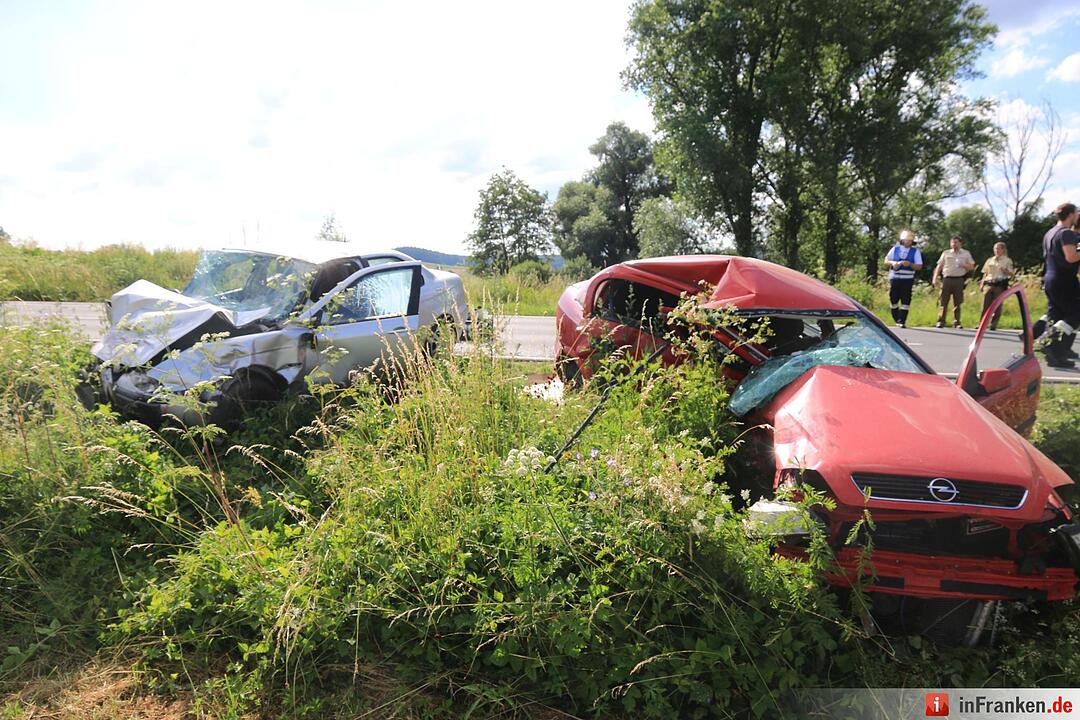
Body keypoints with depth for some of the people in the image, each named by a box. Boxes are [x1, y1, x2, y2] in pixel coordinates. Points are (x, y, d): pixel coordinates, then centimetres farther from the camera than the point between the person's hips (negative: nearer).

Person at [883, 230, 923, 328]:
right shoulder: (895, 249, 10)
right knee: (893, 300, 5)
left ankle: (902, 321, -4)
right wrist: (893, 263, -11)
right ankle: (896, 320, 21)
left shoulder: (915, 251, 5)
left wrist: (910, 264, -18)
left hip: (907, 280, -2)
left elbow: (919, 266, 1)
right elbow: (886, 261, 10)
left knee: (905, 301, -6)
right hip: (894, 278, 2)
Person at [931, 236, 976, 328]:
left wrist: (963, 265, -9)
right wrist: (935, 278, 0)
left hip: (959, 280, 0)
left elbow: (971, 267, 12)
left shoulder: (966, 254, 13)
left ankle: (956, 322, 5)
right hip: (947, 279, 0)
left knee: (957, 303, 1)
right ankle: (941, 321, -4)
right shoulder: (946, 253, 13)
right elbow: (939, 266, 11)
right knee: (943, 301, -6)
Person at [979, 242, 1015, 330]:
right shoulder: (989, 260, 18)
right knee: (985, 305, -5)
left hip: (1000, 285, -2)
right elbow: (985, 273, 18)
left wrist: (1004, 270, -16)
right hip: (988, 284, 2)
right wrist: (982, 284, 7)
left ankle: (993, 325, 3)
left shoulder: (1007, 261, 9)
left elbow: (1011, 274, 4)